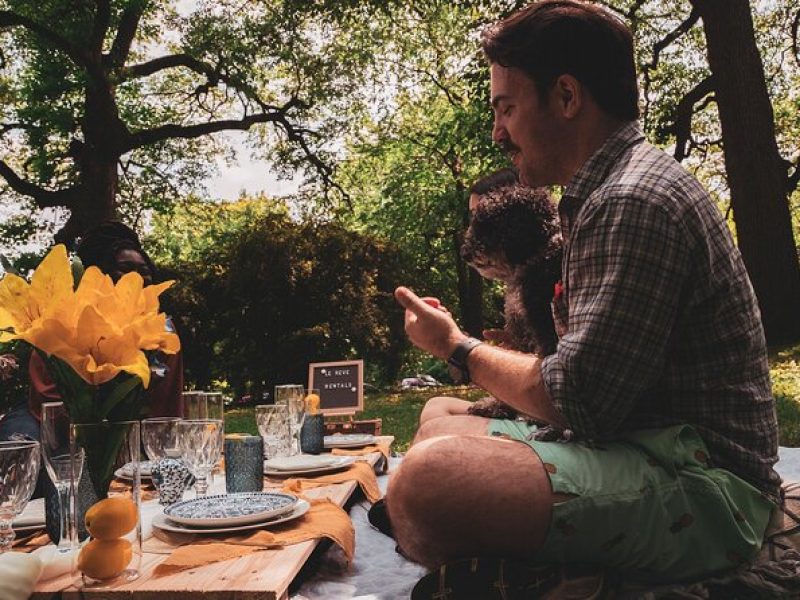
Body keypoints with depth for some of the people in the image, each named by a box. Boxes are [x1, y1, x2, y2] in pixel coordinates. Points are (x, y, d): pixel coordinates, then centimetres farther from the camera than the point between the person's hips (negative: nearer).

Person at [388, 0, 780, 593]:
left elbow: (576, 403, -19)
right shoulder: (609, 192, 16)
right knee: (438, 433, 19)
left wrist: (458, 347, -5)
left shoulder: (634, 201, -17)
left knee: (428, 479, -32)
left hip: (699, 482, -11)